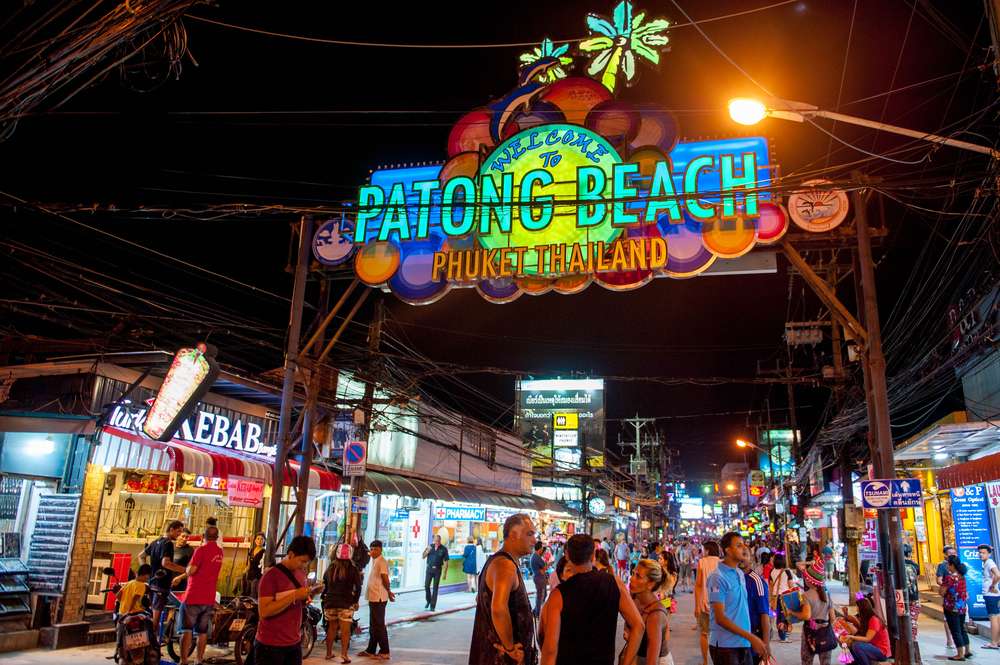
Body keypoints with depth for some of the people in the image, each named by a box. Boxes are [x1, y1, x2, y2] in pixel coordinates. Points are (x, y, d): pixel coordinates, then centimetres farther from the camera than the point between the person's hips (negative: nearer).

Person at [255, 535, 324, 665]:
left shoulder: (301, 573, 7)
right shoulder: (271, 575, -15)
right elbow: (264, 611, -23)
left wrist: (311, 594, 0)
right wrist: (294, 595, -26)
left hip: (294, 643, 7)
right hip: (270, 646, -7)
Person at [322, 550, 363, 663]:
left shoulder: (330, 568, 7)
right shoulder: (353, 569, -5)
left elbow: (324, 585, 12)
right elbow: (358, 587, -5)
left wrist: (324, 597, 22)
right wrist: (356, 601, 6)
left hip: (330, 602, 4)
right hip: (346, 603, -4)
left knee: (332, 627, 17)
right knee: (345, 630, -2)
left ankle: (329, 653, 24)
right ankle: (344, 655, -8)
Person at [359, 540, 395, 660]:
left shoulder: (382, 561, -15)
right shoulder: (374, 561, 15)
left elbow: (385, 578, -19)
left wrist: (388, 591, -11)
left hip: (379, 598, -10)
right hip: (373, 597, 10)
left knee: (379, 625, -5)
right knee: (373, 625, 16)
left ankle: (384, 652, 0)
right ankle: (371, 650, 26)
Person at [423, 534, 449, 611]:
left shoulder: (444, 549, -4)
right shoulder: (430, 547, 3)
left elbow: (446, 562, -3)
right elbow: (423, 557, 5)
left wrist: (445, 573, -7)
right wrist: (426, 551, -16)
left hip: (437, 570, -2)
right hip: (429, 569, 2)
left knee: (435, 588, 0)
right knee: (427, 586, -1)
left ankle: (432, 606, 6)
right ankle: (428, 601, 24)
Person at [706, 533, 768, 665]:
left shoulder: (740, 574, 9)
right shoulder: (718, 577, -15)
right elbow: (720, 618, -18)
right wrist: (751, 637, -18)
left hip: (743, 644, 7)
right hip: (725, 645, -7)